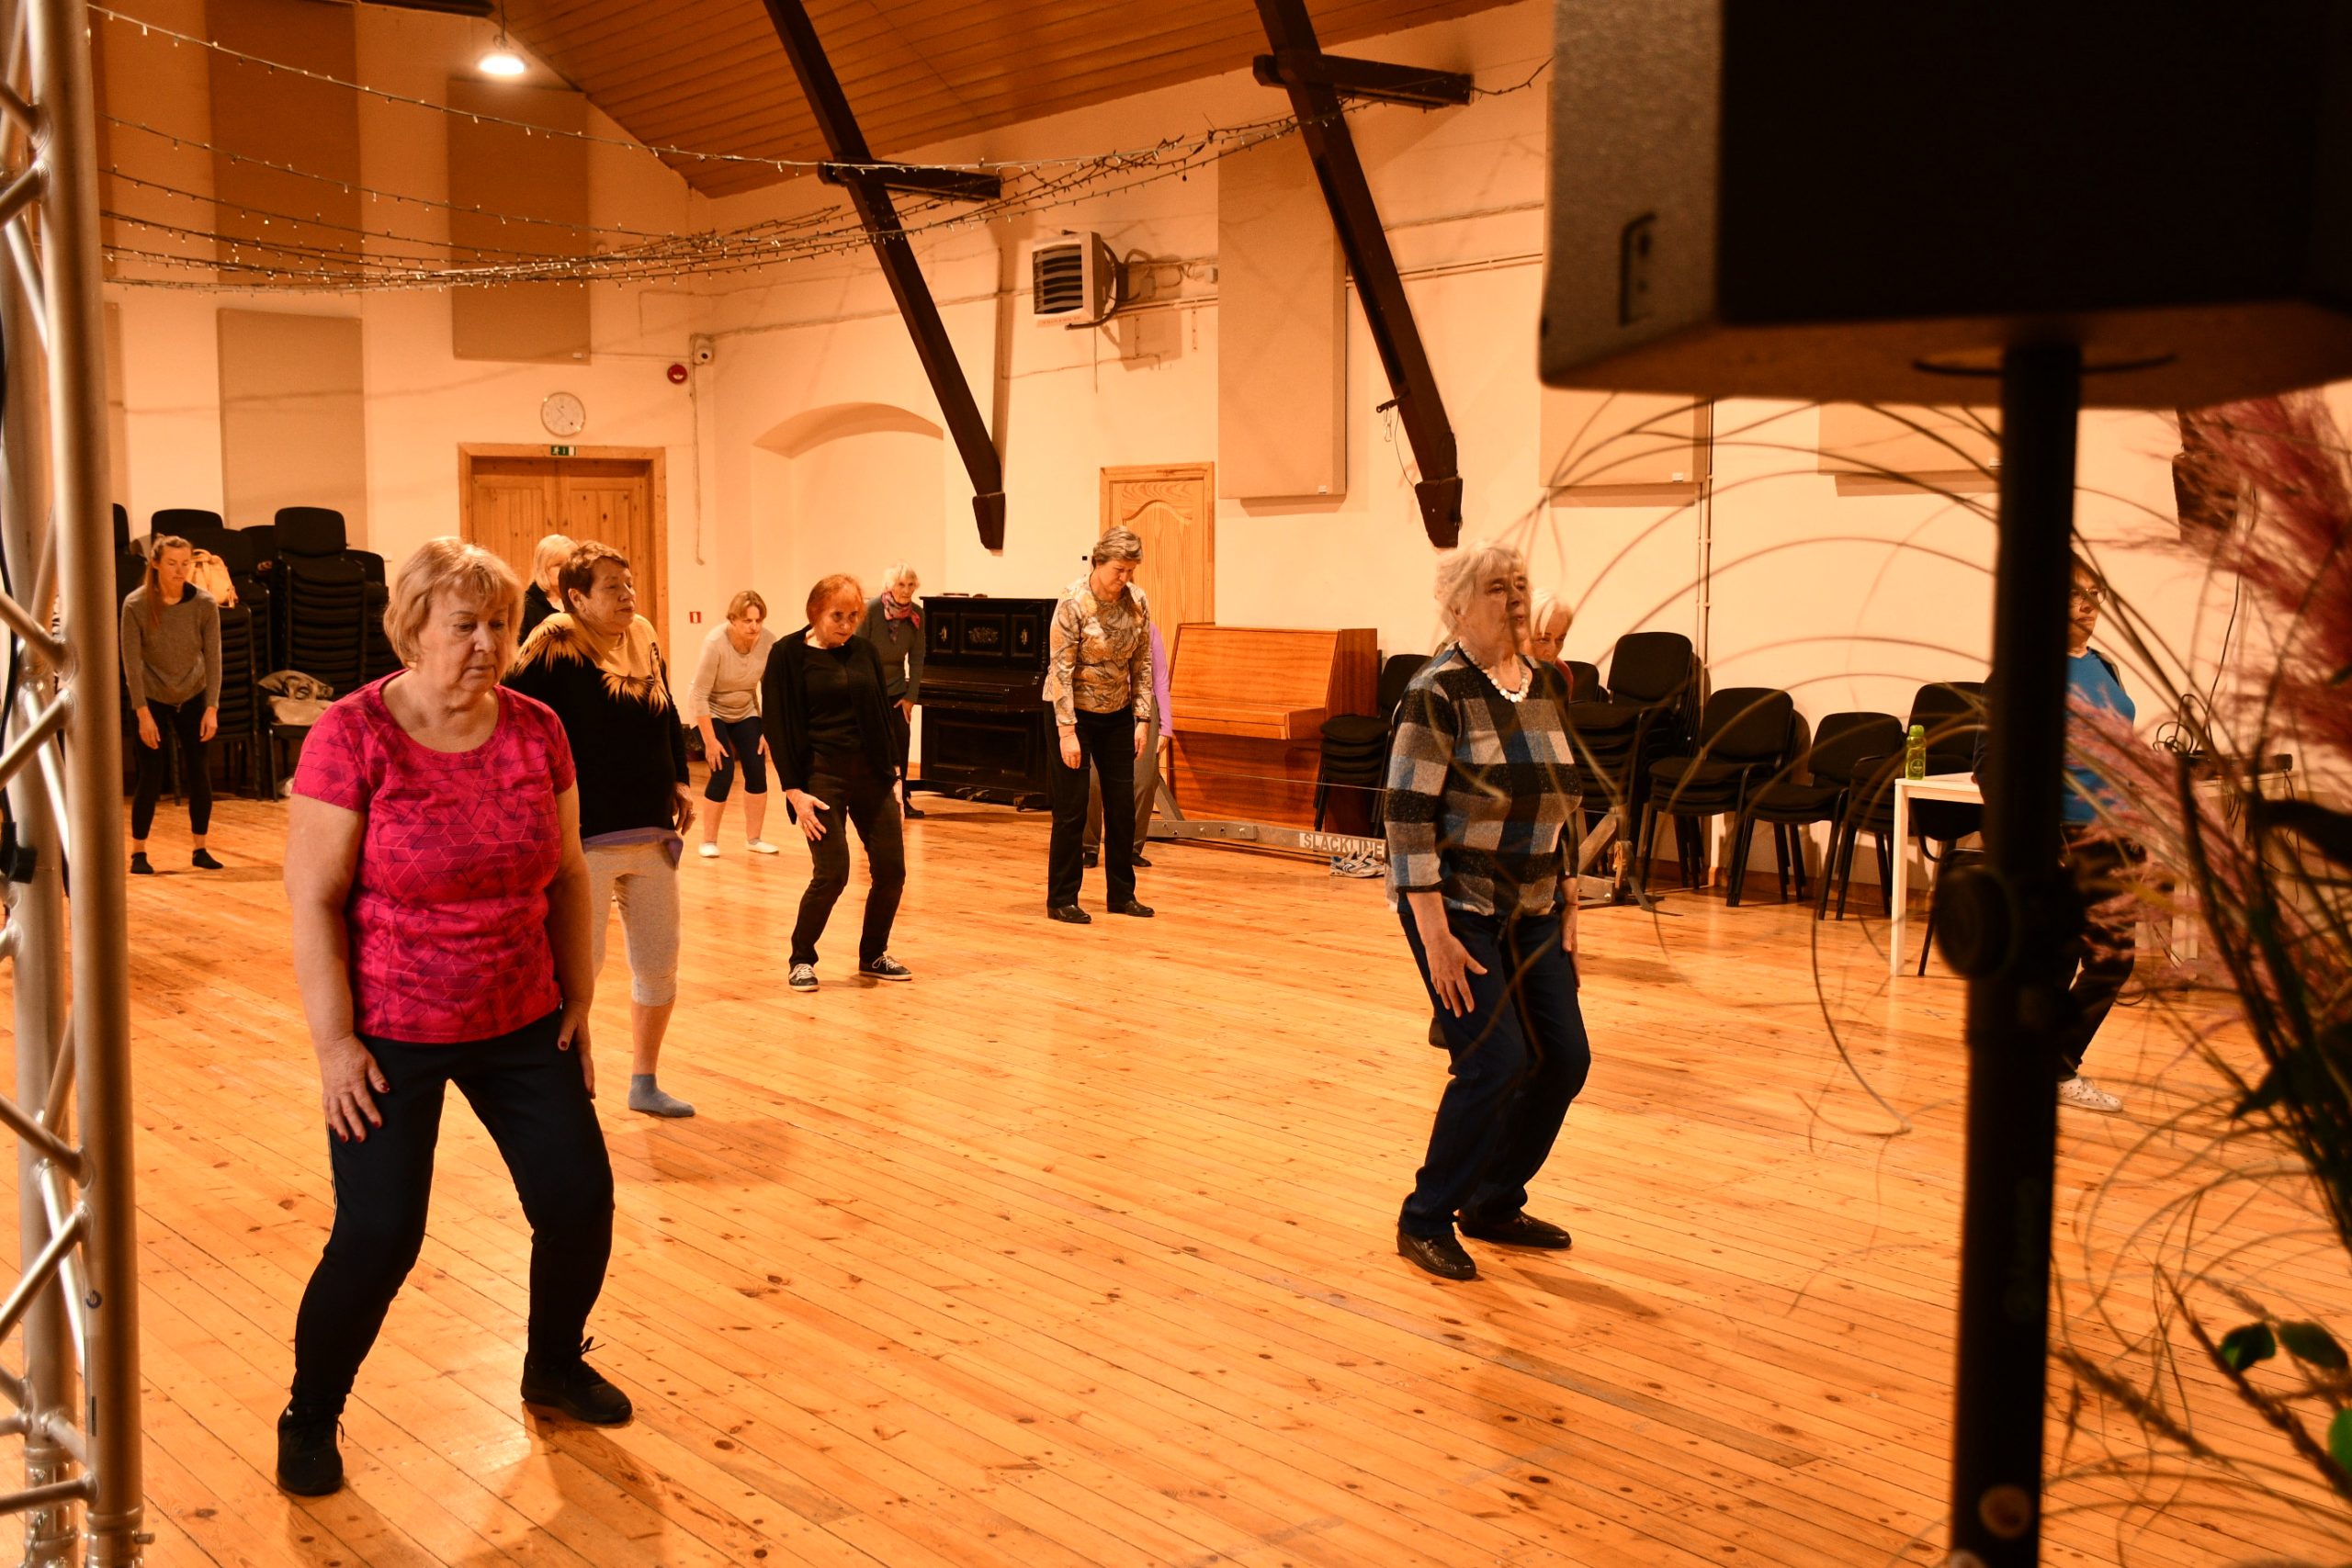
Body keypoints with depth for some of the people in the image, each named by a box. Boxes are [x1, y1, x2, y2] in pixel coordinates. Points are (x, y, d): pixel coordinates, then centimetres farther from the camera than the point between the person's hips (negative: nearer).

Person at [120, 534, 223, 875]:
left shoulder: (204, 603, -13)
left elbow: (213, 657, -9)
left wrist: (212, 708, -13)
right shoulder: (135, 604, -17)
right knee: (151, 776, -4)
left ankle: (200, 849, 12)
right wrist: (143, 713, -16)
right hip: (152, 699, -2)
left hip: (193, 697, 2)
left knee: (199, 773, -1)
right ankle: (138, 853, 8)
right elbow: (132, 661, -14)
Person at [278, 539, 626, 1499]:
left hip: (522, 1025, 5)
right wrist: (335, 1043, -15)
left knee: (580, 1201, 6)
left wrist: (578, 1004, 6)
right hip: (391, 1036, -4)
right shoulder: (352, 737, -15)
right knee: (378, 1237, -5)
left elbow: (567, 878, 7)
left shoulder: (537, 733, -2)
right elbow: (313, 901, -13)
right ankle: (309, 1420, 21)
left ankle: (555, 1367, 34)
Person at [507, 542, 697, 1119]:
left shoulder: (644, 642, 9)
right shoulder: (555, 651, -12)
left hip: (652, 834, 7)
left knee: (659, 963, 13)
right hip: (587, 839, -7)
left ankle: (644, 1083, 29)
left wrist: (680, 781, 12)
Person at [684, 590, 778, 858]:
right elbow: (699, 694, -25)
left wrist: (767, 731, -10)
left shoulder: (769, 642, -21)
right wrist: (710, 741, -23)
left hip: (745, 710, 4)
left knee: (757, 770, -5)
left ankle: (754, 839, 9)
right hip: (710, 710, -4)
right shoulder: (715, 643, -30)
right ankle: (708, 841, 1)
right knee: (723, 771, -14)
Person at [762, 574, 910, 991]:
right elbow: (778, 725, -7)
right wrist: (794, 790, -12)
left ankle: (873, 956, 22)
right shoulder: (790, 654, -5)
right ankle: (802, 961, 10)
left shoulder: (864, 651, 7)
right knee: (832, 873, -10)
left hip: (870, 772, 5)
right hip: (821, 773, -5)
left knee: (891, 869, 3)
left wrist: (892, 773, 10)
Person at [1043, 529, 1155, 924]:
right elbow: (1061, 669, -19)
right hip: (1075, 712, -5)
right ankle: (1061, 899, 9)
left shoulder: (1137, 601, -4)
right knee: (1071, 809, -1)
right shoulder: (1073, 602, -19)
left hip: (1117, 714, 5)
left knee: (1122, 806, 8)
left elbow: (1142, 664, 3)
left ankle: (1121, 894, 20)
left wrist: (1142, 718, -2)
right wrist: (1068, 731, -21)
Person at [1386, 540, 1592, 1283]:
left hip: (1532, 908, 7)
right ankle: (1425, 1222, 7)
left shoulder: (1549, 685, 8)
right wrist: (1434, 933, -22)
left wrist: (1568, 900, 14)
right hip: (1457, 906, -7)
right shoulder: (1438, 693, -15)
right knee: (1495, 1063, -12)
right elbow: (1408, 815, -18)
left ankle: (1493, 1205, 24)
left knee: (1564, 1059, 4)